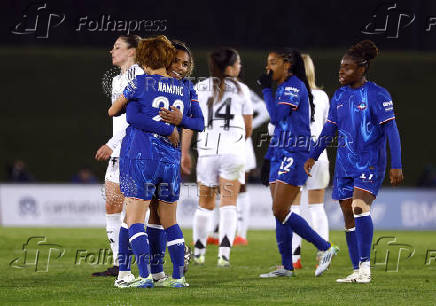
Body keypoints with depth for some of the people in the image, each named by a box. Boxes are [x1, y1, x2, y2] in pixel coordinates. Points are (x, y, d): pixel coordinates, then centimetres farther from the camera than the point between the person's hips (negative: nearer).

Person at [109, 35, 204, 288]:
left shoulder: (141, 83, -2)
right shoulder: (185, 89, 11)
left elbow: (113, 110, 8)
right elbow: (200, 123, 10)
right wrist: (180, 120, -5)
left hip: (140, 158, -5)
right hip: (171, 160, 5)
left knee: (135, 220, -5)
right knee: (170, 221, 16)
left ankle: (145, 275, -16)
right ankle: (179, 276, 14)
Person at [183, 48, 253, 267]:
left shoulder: (200, 88, 9)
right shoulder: (241, 89, 7)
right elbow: (248, 129, 11)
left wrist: (185, 152, 5)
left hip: (207, 150, 2)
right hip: (233, 150, -2)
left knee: (205, 203, 14)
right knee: (229, 203, -2)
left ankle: (198, 251, 21)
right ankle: (224, 251, -16)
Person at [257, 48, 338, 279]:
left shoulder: (294, 86, -11)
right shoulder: (283, 88, 19)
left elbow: (276, 116, -19)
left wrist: (266, 89, -10)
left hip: (294, 154, -10)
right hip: (282, 155, 10)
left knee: (280, 211, -14)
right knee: (279, 212, 7)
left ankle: (325, 248, -7)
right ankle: (286, 266, 9)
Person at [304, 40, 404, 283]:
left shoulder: (378, 95, -9)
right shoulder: (339, 96, 10)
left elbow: (391, 131, -11)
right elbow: (329, 130, 19)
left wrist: (396, 165, -16)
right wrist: (313, 156, 14)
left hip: (370, 163, -7)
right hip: (345, 163, 7)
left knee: (360, 207, -24)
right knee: (349, 216, 5)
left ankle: (365, 266, -20)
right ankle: (357, 271, 11)